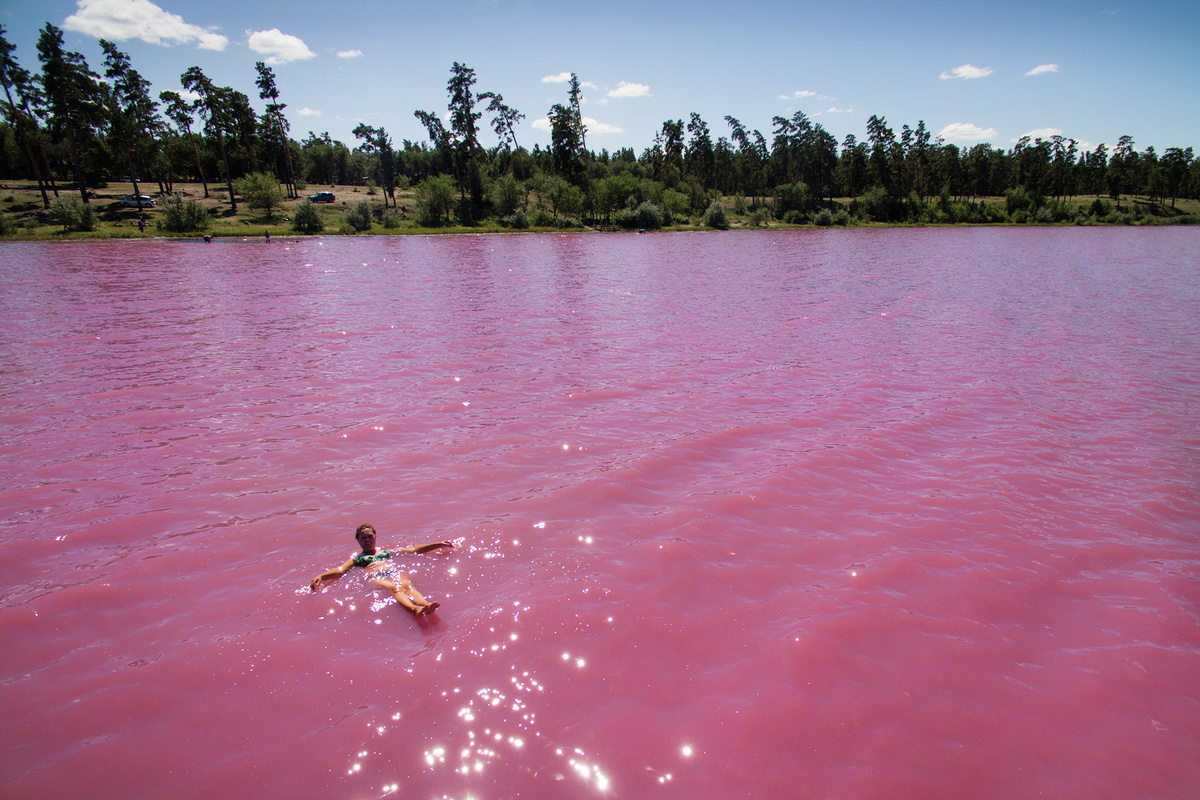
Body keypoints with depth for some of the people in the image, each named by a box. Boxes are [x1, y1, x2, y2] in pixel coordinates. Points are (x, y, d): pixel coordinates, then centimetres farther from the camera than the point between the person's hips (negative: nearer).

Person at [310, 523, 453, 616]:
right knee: (394, 588, -37)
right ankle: (414, 608, -68)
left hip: (395, 572, 2)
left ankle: (425, 604, -66)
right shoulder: (356, 559, 32)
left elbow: (414, 549, 32)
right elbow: (340, 570, 14)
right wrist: (321, 577, -7)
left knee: (406, 584, -35)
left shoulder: (387, 552, 36)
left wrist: (439, 544, 26)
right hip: (376, 578, -2)